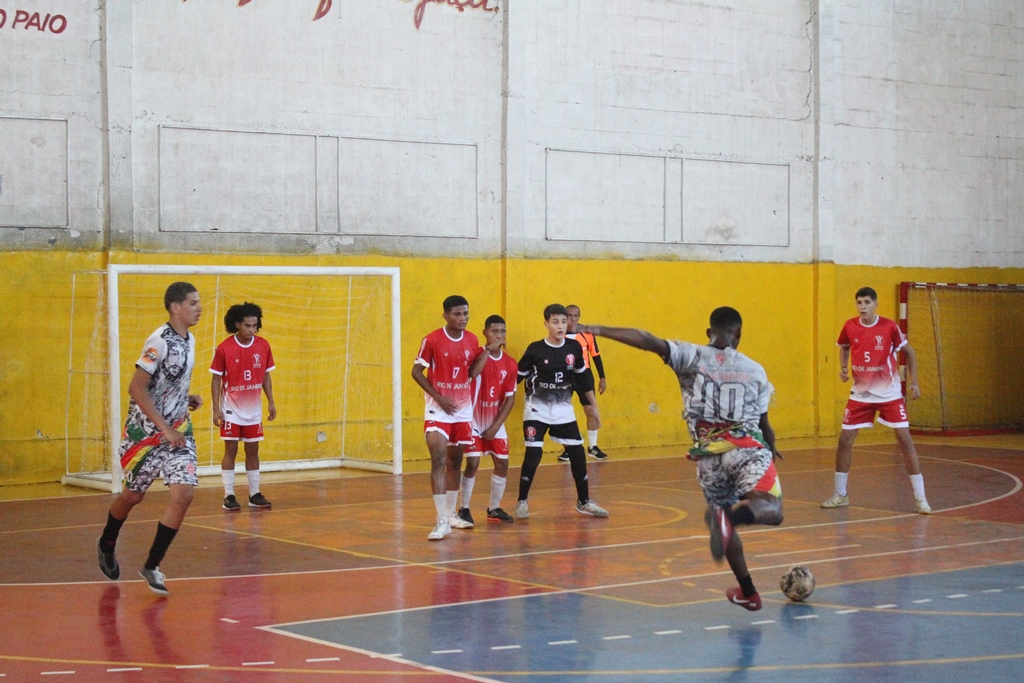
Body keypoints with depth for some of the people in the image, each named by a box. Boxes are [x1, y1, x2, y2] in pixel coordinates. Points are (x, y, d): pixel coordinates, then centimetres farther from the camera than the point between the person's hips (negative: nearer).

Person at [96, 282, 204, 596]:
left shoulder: (189, 340, 6)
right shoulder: (160, 341, -19)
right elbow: (137, 388, -22)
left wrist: (188, 398, 3)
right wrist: (164, 428, -23)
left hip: (177, 430, 6)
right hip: (146, 430, -6)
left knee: (183, 495, -10)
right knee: (133, 495, 11)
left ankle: (151, 567, 1)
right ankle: (106, 544, 41)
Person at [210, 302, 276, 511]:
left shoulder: (263, 346, -2)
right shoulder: (224, 349, -12)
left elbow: (266, 376, 8)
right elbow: (216, 379, -7)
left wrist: (271, 402, 4)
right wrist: (216, 409, -11)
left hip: (254, 409, 4)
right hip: (231, 409, -3)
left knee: (253, 450, 8)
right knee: (231, 450, -1)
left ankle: (254, 494, 16)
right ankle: (229, 496, 4)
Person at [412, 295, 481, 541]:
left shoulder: (472, 340, 3)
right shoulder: (432, 340, -11)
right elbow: (416, 371, -8)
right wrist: (438, 397, -14)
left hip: (463, 410, 5)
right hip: (438, 409, -5)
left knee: (455, 462, 13)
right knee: (438, 459, -16)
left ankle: (451, 514, 28)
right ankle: (442, 521, -17)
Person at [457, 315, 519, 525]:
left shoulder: (510, 364, -3)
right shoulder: (477, 354, -13)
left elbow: (510, 398, 0)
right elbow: (471, 373, -36)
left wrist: (496, 426, -6)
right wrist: (489, 350, -34)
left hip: (495, 422, 4)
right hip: (473, 419, -4)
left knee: (502, 462, 3)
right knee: (473, 463, -11)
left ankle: (494, 508, 18)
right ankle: (464, 508, 4)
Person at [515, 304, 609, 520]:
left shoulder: (574, 347, -3)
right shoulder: (535, 350, -12)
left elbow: (580, 374, 13)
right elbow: (518, 375, -3)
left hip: (564, 409, 4)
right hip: (537, 409, -4)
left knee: (577, 453, 3)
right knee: (533, 454, -10)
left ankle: (584, 502, 18)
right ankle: (522, 502, 6)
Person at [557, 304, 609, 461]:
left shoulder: (587, 333, -3)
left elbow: (596, 355, 5)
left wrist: (602, 378, 5)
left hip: (584, 374, 1)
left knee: (592, 411, 0)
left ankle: (593, 447, 15)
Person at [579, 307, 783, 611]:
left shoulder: (692, 357, 8)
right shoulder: (755, 371, 13)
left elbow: (649, 341, -8)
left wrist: (601, 331, -7)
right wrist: (771, 449, 42)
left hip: (709, 454, 2)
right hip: (748, 448, -2)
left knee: (723, 517, 23)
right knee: (771, 509, -18)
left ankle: (748, 592, 28)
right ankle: (733, 515, -51)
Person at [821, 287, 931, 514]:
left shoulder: (889, 327, -12)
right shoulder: (850, 327, -5)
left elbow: (908, 351, 1)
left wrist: (913, 381, -5)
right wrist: (844, 367, -3)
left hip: (890, 393, -3)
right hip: (861, 393, 3)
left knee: (905, 439, -8)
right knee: (845, 440, 0)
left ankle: (920, 498, -2)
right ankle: (840, 495, 17)